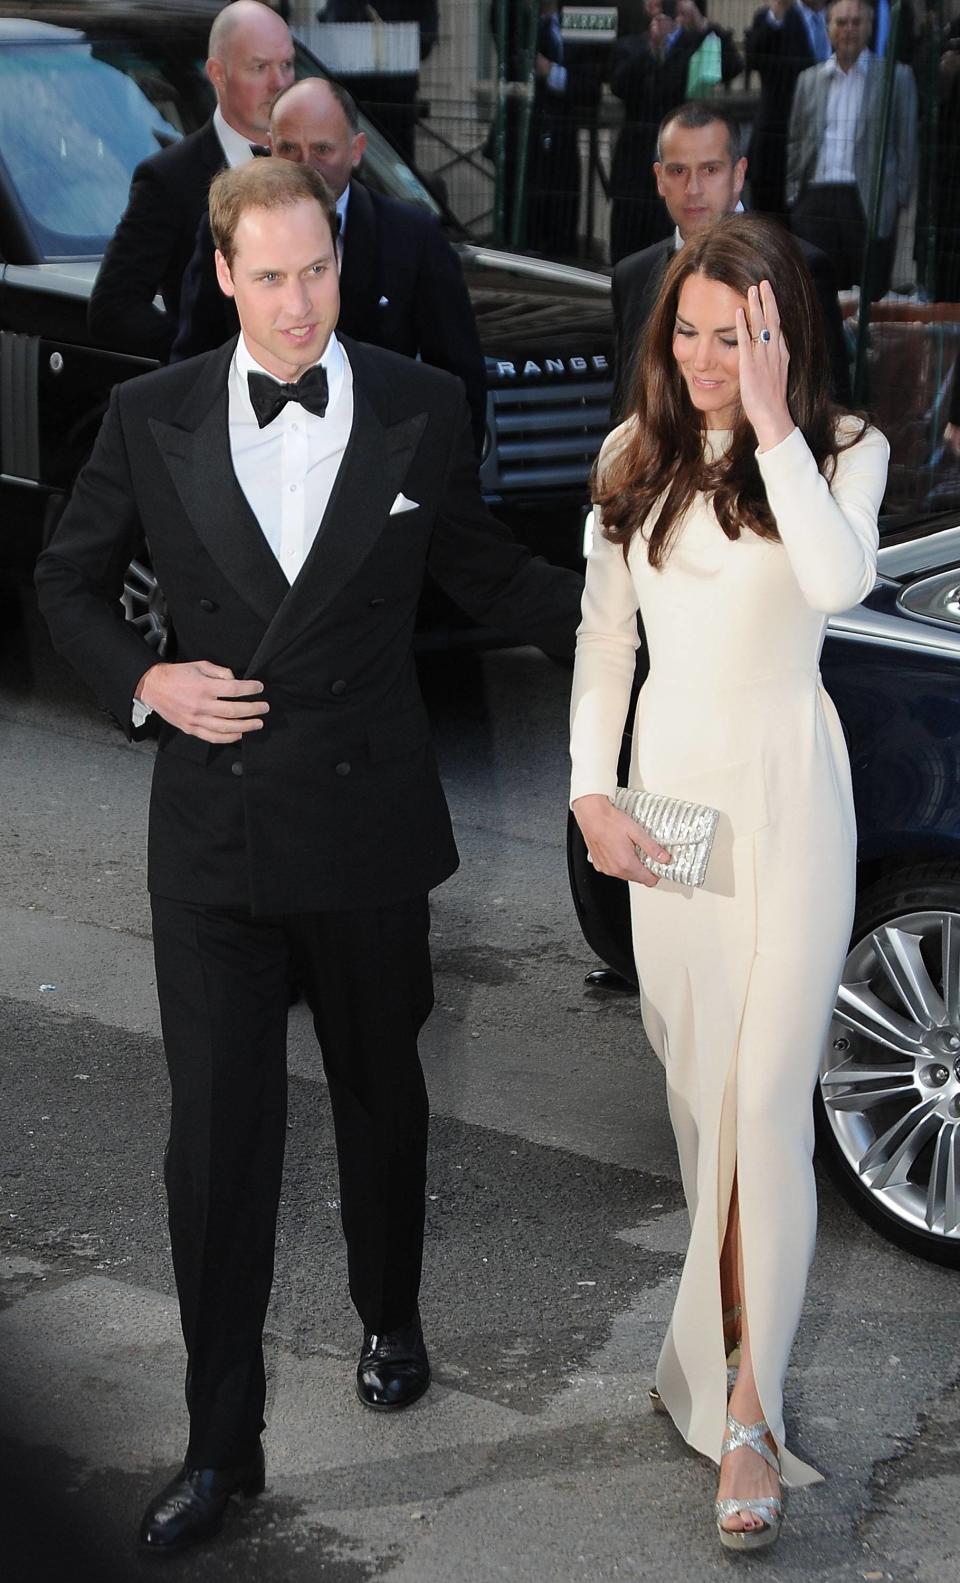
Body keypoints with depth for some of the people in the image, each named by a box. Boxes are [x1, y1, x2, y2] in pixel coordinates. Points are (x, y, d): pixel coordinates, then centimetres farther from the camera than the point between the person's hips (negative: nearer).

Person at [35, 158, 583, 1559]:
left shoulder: (422, 409, -2)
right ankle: (221, 1445, 13)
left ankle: (390, 1318, 46)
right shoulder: (151, 419, -2)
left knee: (382, 1099, 19)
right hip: (213, 836, 0)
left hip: (369, 826, 1)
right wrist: (143, 680, -8)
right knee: (217, 1139, 2)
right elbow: (69, 580, 9)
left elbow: (481, 571, 11)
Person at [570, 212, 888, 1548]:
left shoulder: (839, 449, -4)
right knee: (696, 1087, 9)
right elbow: (604, 636, 12)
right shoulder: (636, 457, 8)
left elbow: (840, 582, -24)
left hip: (786, 786, -4)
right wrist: (591, 786, 2)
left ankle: (747, 1409, -5)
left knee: (767, 1099, -8)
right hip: (667, 786, 4)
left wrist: (774, 425, -24)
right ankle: (729, 1324, 25)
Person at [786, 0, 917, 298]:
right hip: (815, 203, 3)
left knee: (868, 299, -1)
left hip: (869, 204, -3)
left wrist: (901, 197, -3)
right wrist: (793, 194, 9)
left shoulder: (896, 77, 6)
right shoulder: (809, 80, 16)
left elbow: (907, 142, 4)